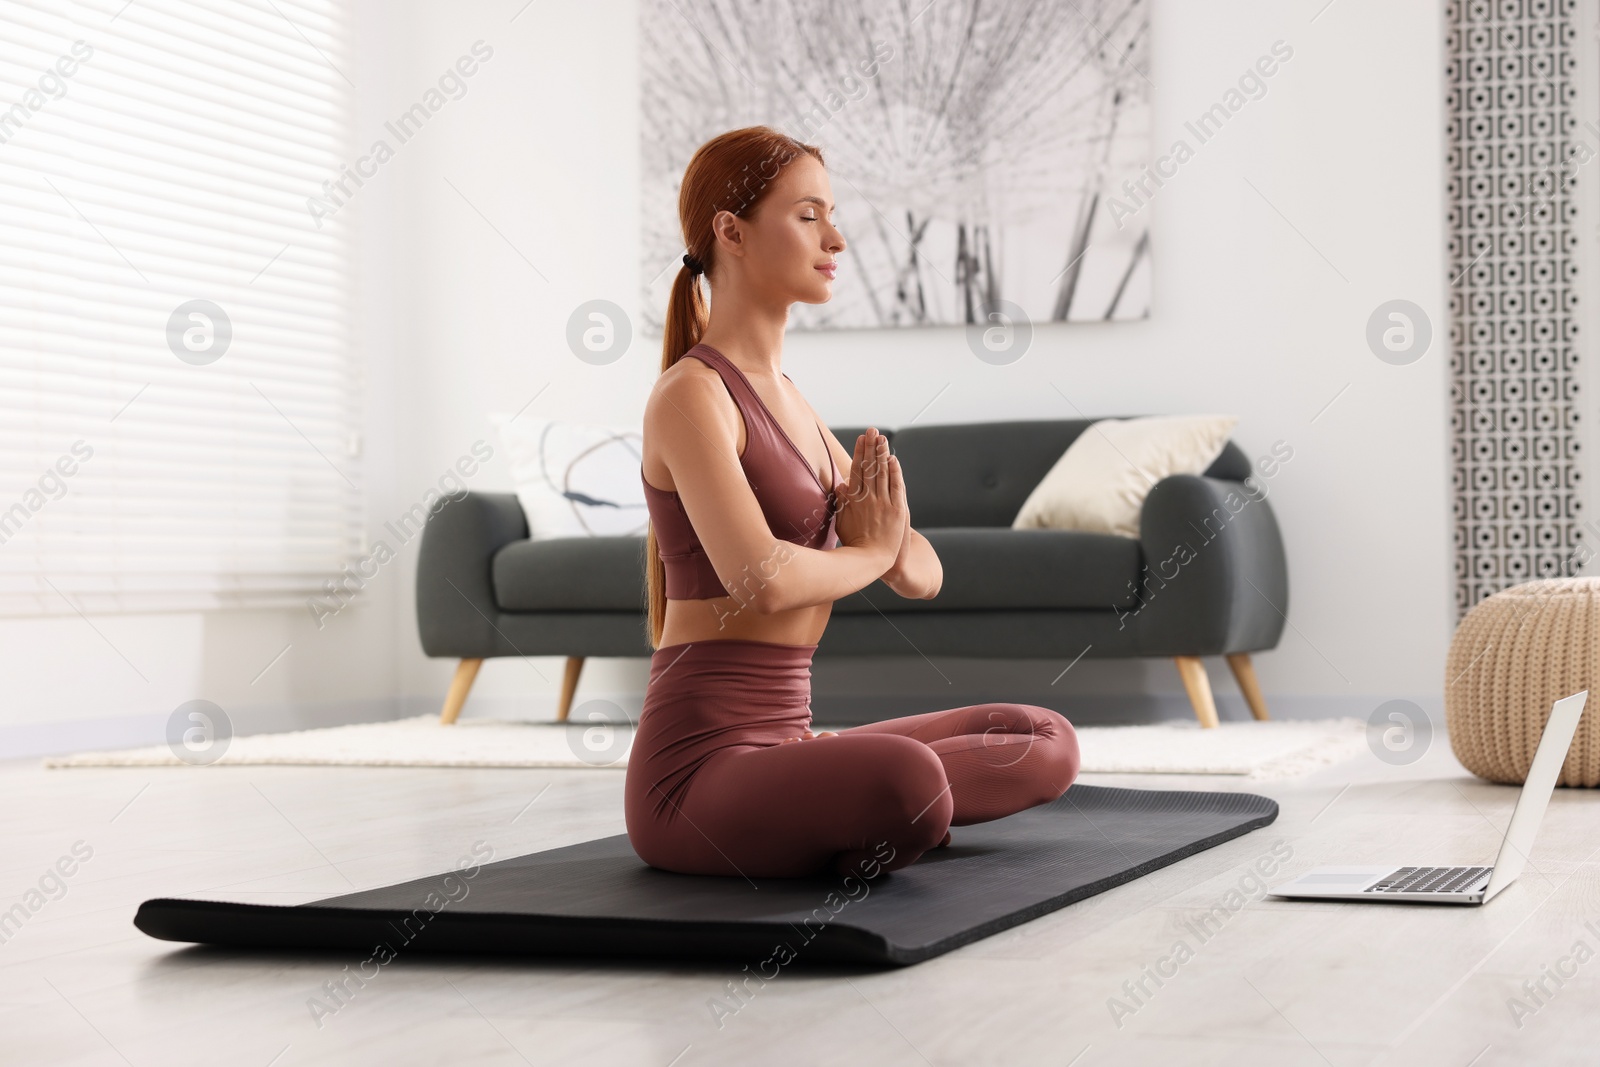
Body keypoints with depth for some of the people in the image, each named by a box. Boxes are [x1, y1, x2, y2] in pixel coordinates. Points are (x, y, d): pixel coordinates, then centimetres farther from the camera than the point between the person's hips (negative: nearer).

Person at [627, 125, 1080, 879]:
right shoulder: (691, 395, -12)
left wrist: (893, 548, -9)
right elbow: (760, 578, -28)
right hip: (698, 768, -9)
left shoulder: (782, 398, 15)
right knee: (907, 781, -37)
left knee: (1047, 744, 12)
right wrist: (868, 550, -7)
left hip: (778, 746, 9)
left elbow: (924, 575, 16)